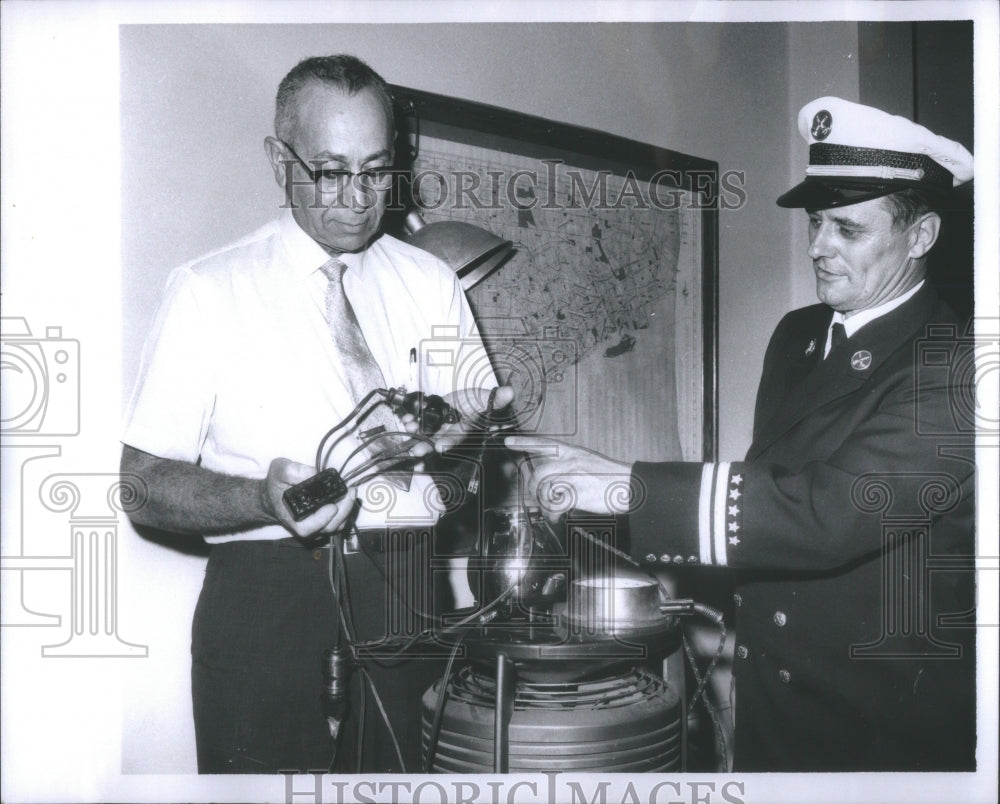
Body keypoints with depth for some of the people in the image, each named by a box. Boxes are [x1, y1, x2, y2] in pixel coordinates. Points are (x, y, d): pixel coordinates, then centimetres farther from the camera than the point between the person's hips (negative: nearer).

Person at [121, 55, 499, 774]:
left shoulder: (433, 283, 12)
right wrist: (264, 499, -22)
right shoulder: (207, 290, 1)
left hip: (415, 602, 3)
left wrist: (448, 430, -14)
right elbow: (144, 482, -4)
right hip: (268, 608, -3)